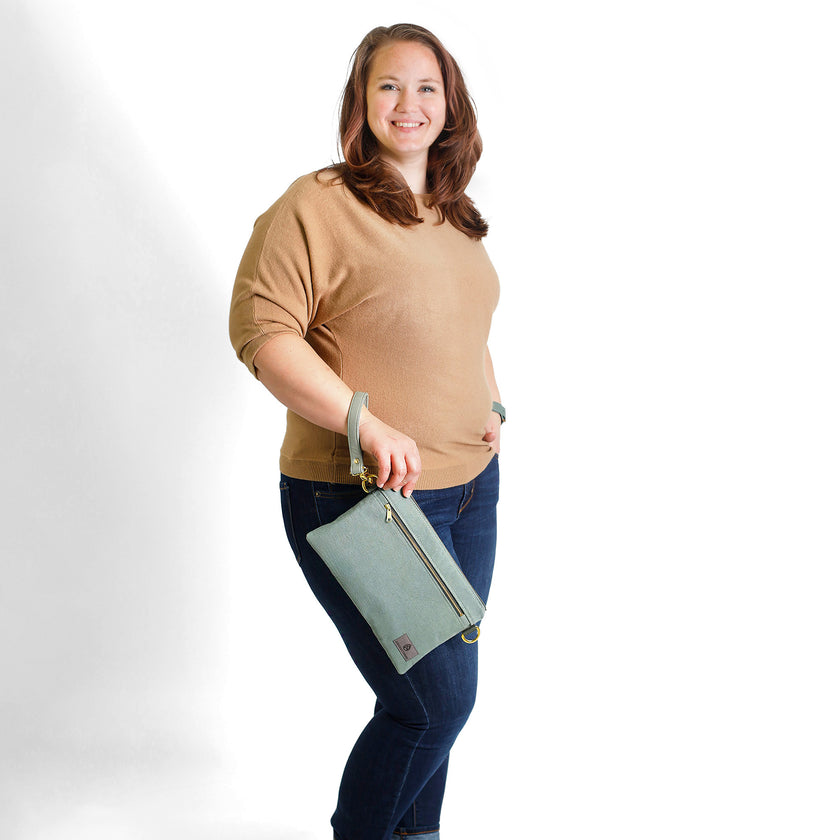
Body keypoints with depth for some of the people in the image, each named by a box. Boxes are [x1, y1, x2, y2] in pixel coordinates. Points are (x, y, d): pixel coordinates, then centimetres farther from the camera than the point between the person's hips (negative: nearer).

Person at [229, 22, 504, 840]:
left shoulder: (457, 219, 13)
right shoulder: (317, 204, -11)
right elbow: (261, 328, -17)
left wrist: (493, 406, 10)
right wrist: (368, 424, -24)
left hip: (470, 485, 8)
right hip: (362, 497, -8)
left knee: (439, 692, 16)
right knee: (433, 702, -5)